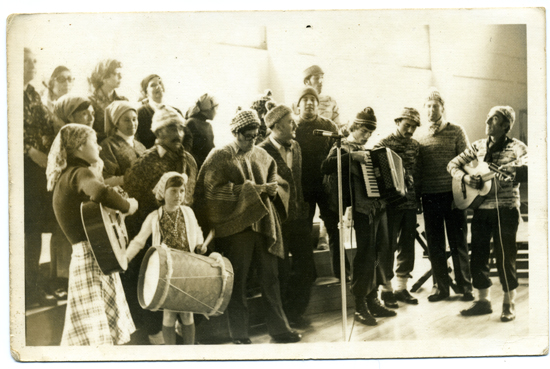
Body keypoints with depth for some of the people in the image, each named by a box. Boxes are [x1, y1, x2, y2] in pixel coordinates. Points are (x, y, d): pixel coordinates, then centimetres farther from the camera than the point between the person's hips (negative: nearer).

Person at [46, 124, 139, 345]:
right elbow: (100, 193, -35)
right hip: (92, 257, -10)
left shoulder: (67, 175, 17)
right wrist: (128, 206, -20)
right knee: (95, 337, -11)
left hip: (92, 257, 10)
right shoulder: (80, 173, -14)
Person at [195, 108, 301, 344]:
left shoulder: (262, 155, 13)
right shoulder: (219, 157, -4)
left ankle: (279, 328, 20)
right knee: (237, 282, 3)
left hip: (264, 224, 5)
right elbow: (214, 190, -14)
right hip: (235, 226, -5)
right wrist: (252, 190, -17)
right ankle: (239, 334, 14)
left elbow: (275, 179, 21)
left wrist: (271, 188, -4)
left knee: (270, 279, 9)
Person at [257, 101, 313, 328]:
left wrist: (302, 208, 12)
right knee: (282, 273, 4)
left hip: (297, 218, 7)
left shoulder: (295, 147, 10)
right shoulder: (262, 152, -13)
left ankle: (295, 312, 27)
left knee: (306, 268, 10)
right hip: (278, 222, -7)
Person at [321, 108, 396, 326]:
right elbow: (326, 167, -23)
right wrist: (352, 156, -28)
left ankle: (373, 300, 21)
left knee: (380, 253, 10)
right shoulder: (344, 148, -4)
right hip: (363, 208, -8)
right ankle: (360, 307, -1)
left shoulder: (368, 150, 20)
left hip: (379, 206, 8)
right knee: (365, 255, -9)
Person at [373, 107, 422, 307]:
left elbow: (417, 172, 16)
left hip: (410, 202, 5)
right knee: (389, 246, 1)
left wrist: (418, 199, 11)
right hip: (391, 203, -5)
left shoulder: (415, 145, 11)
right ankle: (386, 289, 11)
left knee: (407, 246, 9)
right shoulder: (384, 143, -5)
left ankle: (401, 287, 20)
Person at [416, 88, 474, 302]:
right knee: (434, 245, 7)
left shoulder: (456, 132, 2)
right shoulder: (420, 137, 12)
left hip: (452, 194, -3)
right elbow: (417, 169, 14)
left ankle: (464, 287, 12)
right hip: (429, 196, 3)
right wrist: (418, 194, 5)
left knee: (458, 242, 2)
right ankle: (441, 287, 16)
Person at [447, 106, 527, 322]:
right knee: (478, 256, 9)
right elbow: (453, 164, 15)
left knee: (504, 257, -2)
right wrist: (465, 177, -4)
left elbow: (526, 169, -20)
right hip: (481, 209, 5)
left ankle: (509, 305, 12)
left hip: (505, 209, -5)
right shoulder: (478, 147, 10)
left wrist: (513, 172, -40)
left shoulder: (516, 148, -5)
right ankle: (483, 301, 23)